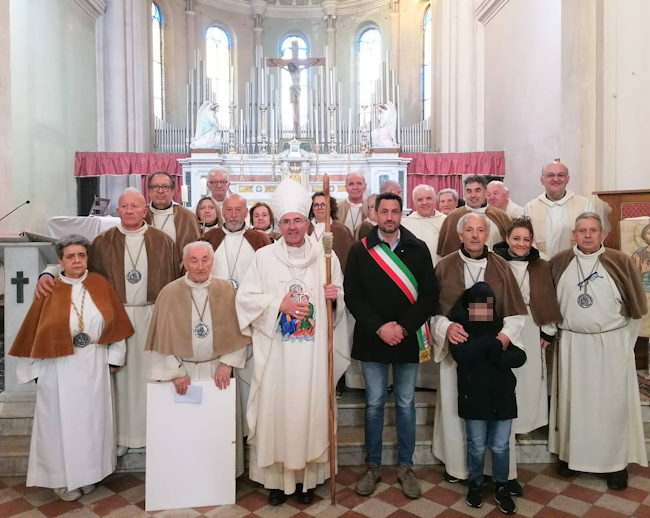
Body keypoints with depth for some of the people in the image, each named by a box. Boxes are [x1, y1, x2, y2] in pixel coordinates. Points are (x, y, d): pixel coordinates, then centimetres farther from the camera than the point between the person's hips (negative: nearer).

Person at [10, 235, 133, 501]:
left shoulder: (101, 285, -2)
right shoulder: (49, 291, -7)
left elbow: (115, 323, 3)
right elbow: (33, 332, -2)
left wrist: (113, 358, 1)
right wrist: (35, 369, -2)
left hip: (94, 366, 2)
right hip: (59, 369, -2)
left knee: (91, 419, 12)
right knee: (62, 421, 8)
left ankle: (87, 474, 29)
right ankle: (62, 478, 25)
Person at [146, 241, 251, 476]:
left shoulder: (225, 290, -2)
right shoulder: (170, 292, -6)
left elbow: (236, 331, 1)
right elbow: (164, 337, -4)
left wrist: (227, 363, -6)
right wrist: (176, 372, -7)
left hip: (218, 369, 1)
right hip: (182, 369, -1)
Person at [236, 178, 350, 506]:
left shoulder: (326, 257, 5)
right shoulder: (264, 257, 2)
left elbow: (340, 303, 11)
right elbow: (245, 299, -3)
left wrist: (334, 297, -11)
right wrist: (278, 303, -14)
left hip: (314, 351, 1)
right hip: (275, 351, -1)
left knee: (310, 409, 7)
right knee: (276, 410, 4)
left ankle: (307, 477, 22)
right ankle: (277, 478, 19)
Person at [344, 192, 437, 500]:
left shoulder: (418, 249, 0)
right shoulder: (360, 250, 0)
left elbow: (429, 295, -2)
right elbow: (352, 295, -3)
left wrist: (404, 327, -13)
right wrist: (378, 327, -13)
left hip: (408, 338, 0)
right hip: (372, 339, 0)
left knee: (405, 404, 11)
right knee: (374, 405, 10)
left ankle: (405, 467, 25)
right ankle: (373, 466, 24)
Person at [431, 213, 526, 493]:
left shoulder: (500, 266, 1)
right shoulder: (445, 266, -2)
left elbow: (515, 311, 4)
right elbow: (432, 308, 1)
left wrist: (507, 333, -14)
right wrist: (445, 327, -18)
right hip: (456, 347, 0)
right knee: (454, 407, 8)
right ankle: (456, 465, 27)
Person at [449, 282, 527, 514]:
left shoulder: (504, 325, 1)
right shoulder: (461, 328, -6)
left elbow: (520, 356, -8)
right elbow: (461, 353, -26)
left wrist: (495, 357, -21)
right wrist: (495, 342, -22)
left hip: (502, 396, 2)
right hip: (475, 397, -2)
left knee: (501, 447, 9)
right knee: (477, 447, 10)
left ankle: (501, 486, 32)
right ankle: (475, 484, 33)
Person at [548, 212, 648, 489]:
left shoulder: (620, 261, -5)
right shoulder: (559, 262, 0)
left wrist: (624, 339, 2)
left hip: (611, 344, -1)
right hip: (572, 344, 2)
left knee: (613, 402, 6)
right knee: (573, 401, 11)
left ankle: (616, 461, 21)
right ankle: (571, 454, 26)